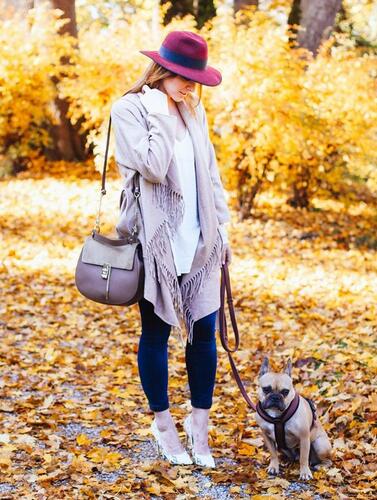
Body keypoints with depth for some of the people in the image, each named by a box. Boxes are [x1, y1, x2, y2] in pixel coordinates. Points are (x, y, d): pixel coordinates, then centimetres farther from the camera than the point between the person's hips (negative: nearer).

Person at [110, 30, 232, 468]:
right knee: (156, 334, 7)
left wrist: (221, 226, 11)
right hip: (157, 243, -5)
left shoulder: (193, 110, 11)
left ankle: (199, 424, 20)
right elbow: (153, 168, -20)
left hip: (199, 242, 5)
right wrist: (161, 113, -15)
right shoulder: (130, 109, -7)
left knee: (204, 332, 5)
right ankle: (163, 424, 22)